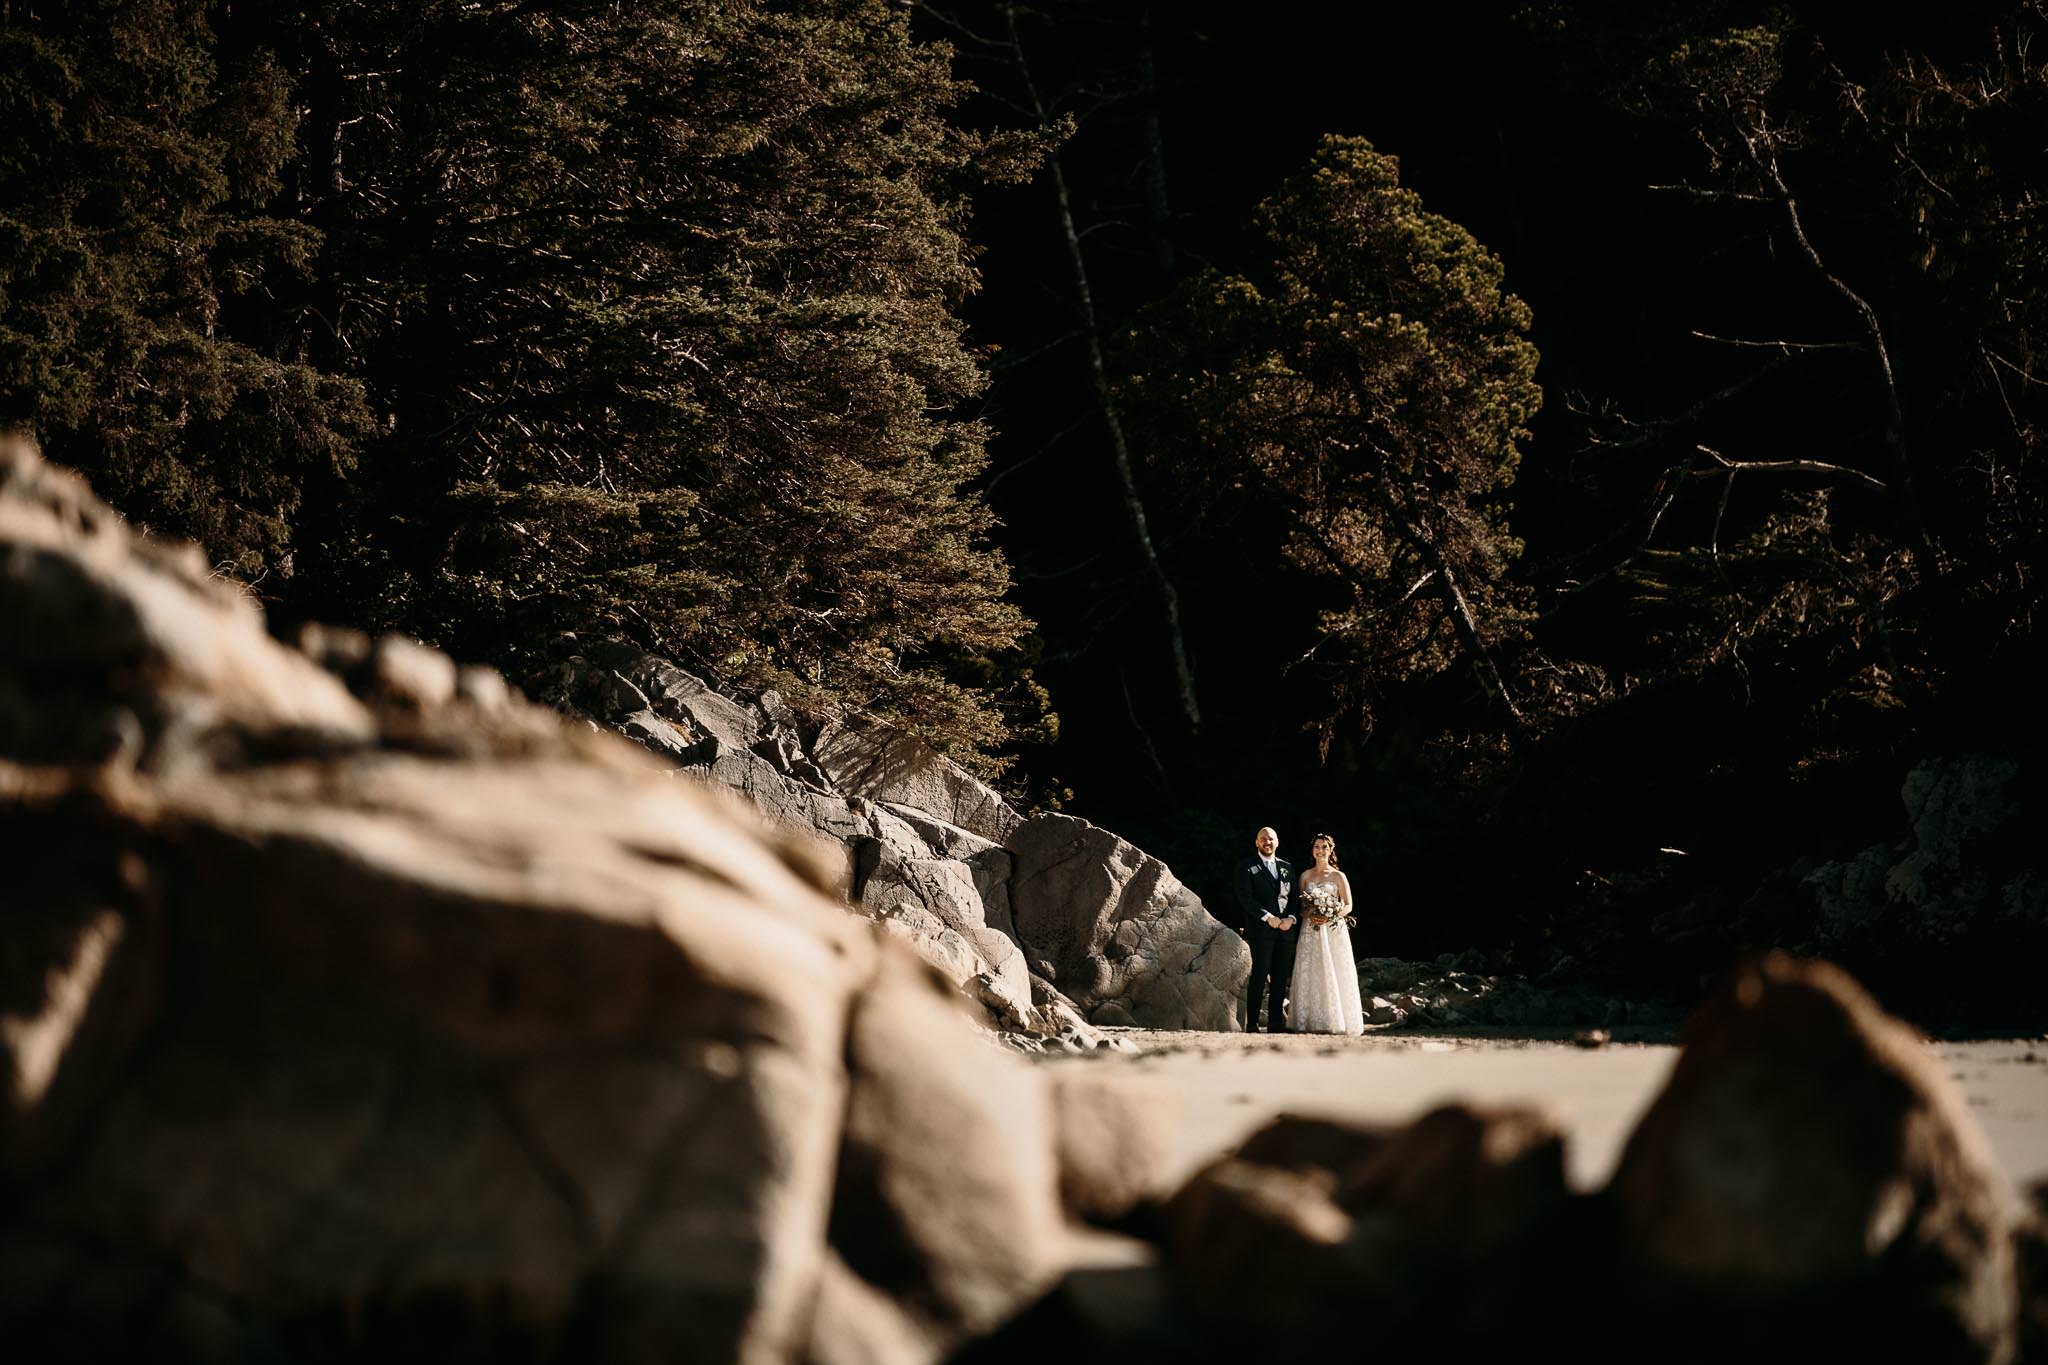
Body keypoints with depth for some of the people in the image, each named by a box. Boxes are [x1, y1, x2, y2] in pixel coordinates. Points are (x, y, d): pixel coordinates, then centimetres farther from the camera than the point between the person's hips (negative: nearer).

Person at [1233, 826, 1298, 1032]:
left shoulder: (1287, 867, 18)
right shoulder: (1247, 867, 3)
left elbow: (1295, 897, 15)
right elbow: (1245, 898, -6)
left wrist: (1291, 919, -4)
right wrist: (1268, 917, -14)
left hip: (1286, 929, 5)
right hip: (1260, 930, -5)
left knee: (1280, 978, 3)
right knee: (1260, 975, -10)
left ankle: (1276, 1022, 6)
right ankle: (1251, 1023, -9)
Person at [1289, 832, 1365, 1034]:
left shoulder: (1338, 877, 4)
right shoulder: (1305, 876, 11)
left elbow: (1348, 906, 2)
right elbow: (1300, 905, 10)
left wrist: (1330, 916, -15)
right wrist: (1310, 915, -11)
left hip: (1333, 930, -2)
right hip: (1311, 932, 2)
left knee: (1333, 975, -6)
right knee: (1310, 975, -4)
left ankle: (1336, 1021, -3)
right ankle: (1311, 1022, -2)